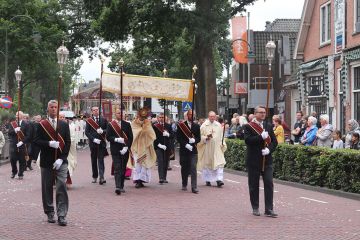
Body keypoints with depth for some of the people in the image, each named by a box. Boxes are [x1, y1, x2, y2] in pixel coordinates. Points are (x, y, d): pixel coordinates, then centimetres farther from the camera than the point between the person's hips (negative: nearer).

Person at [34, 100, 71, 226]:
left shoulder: (64, 125, 7)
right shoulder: (42, 125, 5)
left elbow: (68, 143, 2)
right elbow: (36, 141, -2)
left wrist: (61, 159, -9)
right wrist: (49, 143, -18)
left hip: (61, 162, 0)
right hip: (46, 162, 0)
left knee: (62, 188, -8)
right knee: (47, 188, 7)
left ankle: (62, 215, -8)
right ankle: (50, 213, 19)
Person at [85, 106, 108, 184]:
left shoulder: (104, 120, 6)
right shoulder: (89, 120, 3)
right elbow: (87, 132, -2)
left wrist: (102, 131, -15)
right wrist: (93, 139, -13)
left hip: (101, 142, -1)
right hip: (93, 142, 1)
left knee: (101, 160, -8)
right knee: (94, 160, 8)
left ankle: (101, 177, -14)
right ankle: (94, 177, 17)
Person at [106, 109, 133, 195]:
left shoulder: (127, 125, 7)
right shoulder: (110, 125, 4)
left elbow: (130, 137, 3)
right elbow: (108, 137, -1)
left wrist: (126, 147, -9)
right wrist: (117, 139, -17)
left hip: (125, 150, 2)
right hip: (115, 150, -2)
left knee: (123, 169, 8)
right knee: (117, 169, -10)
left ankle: (121, 186, 19)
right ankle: (118, 187, -18)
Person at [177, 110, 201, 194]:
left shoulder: (196, 126, 10)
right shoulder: (181, 125, 2)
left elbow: (198, 138, 8)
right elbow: (178, 137, -3)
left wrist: (194, 140, -14)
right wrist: (186, 144, -15)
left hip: (193, 150, 0)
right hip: (184, 150, 0)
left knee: (193, 168, -8)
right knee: (184, 168, 10)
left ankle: (194, 187, -10)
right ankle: (184, 185, 26)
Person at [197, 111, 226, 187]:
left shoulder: (218, 125, 8)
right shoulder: (204, 126, -1)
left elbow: (221, 136, 13)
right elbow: (200, 136, -1)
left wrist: (222, 144, 5)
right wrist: (206, 138, -18)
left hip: (217, 148, 2)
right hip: (207, 149, -2)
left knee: (219, 163, -9)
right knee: (207, 164, 5)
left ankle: (219, 179, -13)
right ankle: (207, 180, 16)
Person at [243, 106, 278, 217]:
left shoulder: (268, 126, 11)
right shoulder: (248, 127, -2)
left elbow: (274, 141, 8)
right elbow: (247, 140, -16)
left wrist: (269, 149, -11)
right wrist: (261, 137, -23)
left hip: (267, 160, 3)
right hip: (254, 161, -3)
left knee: (269, 184, -3)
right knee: (254, 185, 5)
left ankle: (269, 209, -1)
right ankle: (255, 208, 17)